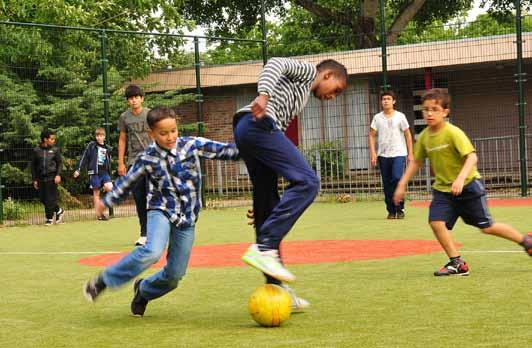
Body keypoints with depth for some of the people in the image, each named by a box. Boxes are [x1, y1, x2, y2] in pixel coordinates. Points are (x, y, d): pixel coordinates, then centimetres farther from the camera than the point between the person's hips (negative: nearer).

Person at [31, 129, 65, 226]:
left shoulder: (55, 150, 2)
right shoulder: (36, 150, 4)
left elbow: (60, 163, 4)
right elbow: (33, 166, 9)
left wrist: (58, 175, -10)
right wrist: (34, 179, 6)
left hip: (51, 178, -2)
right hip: (41, 178, 2)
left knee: (50, 199, -4)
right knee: (43, 199, 4)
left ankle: (49, 218, 6)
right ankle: (58, 211, 23)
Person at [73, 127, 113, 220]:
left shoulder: (107, 148, 12)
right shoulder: (91, 145, 0)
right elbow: (84, 157, -2)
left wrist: (109, 174, 16)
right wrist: (78, 169, -8)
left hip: (104, 172, 3)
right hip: (94, 172, -3)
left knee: (109, 188, -20)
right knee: (96, 192, 0)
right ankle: (99, 214, 4)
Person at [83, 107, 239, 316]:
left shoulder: (192, 145, -5)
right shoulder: (147, 159, -5)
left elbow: (223, 151, -6)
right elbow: (128, 181, 10)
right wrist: (107, 201, 18)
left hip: (187, 218, 2)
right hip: (161, 211, -2)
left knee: (174, 275, 3)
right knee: (153, 252, -32)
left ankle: (143, 290, 35)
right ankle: (103, 281, -16)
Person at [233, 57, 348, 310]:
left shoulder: (301, 96, 36)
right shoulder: (307, 71, 14)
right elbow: (275, 64, -7)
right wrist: (263, 94, -28)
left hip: (244, 130, 10)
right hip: (258, 123, -10)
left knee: (268, 207, 9)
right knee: (306, 182, -17)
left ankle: (275, 287, 9)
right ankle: (264, 248, -27)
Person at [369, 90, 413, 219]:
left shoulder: (400, 116, 3)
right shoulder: (377, 118, 6)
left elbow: (408, 135, 5)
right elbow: (372, 135, 7)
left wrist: (410, 154, 1)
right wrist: (373, 152, -5)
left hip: (399, 154, -2)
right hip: (383, 155, 2)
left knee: (397, 178, -18)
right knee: (387, 184, 4)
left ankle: (400, 209, -6)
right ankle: (391, 211, 13)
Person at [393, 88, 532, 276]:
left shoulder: (453, 132, -19)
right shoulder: (424, 137, -1)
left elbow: (472, 157, -26)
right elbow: (416, 162, 13)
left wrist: (460, 178, -39)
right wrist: (402, 184, 9)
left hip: (468, 185, -5)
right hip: (443, 189, 5)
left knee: (486, 227, 1)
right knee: (436, 222, -16)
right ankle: (457, 263, -5)